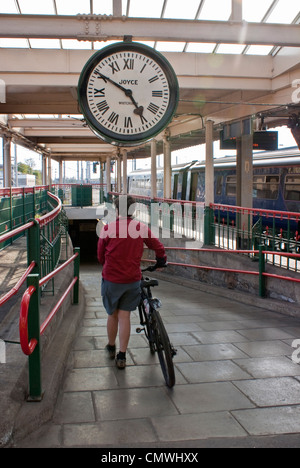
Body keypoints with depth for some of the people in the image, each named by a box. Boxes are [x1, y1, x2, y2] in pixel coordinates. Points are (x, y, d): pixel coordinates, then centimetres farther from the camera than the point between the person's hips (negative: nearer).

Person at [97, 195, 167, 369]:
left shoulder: (108, 228, -9)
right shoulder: (142, 228, -3)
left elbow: (100, 254, 2)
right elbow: (159, 247, 6)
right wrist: (161, 262, 26)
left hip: (111, 279, -1)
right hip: (133, 280, 1)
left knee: (113, 315, 16)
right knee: (125, 316, 9)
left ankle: (111, 348, 36)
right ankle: (122, 356, 12)